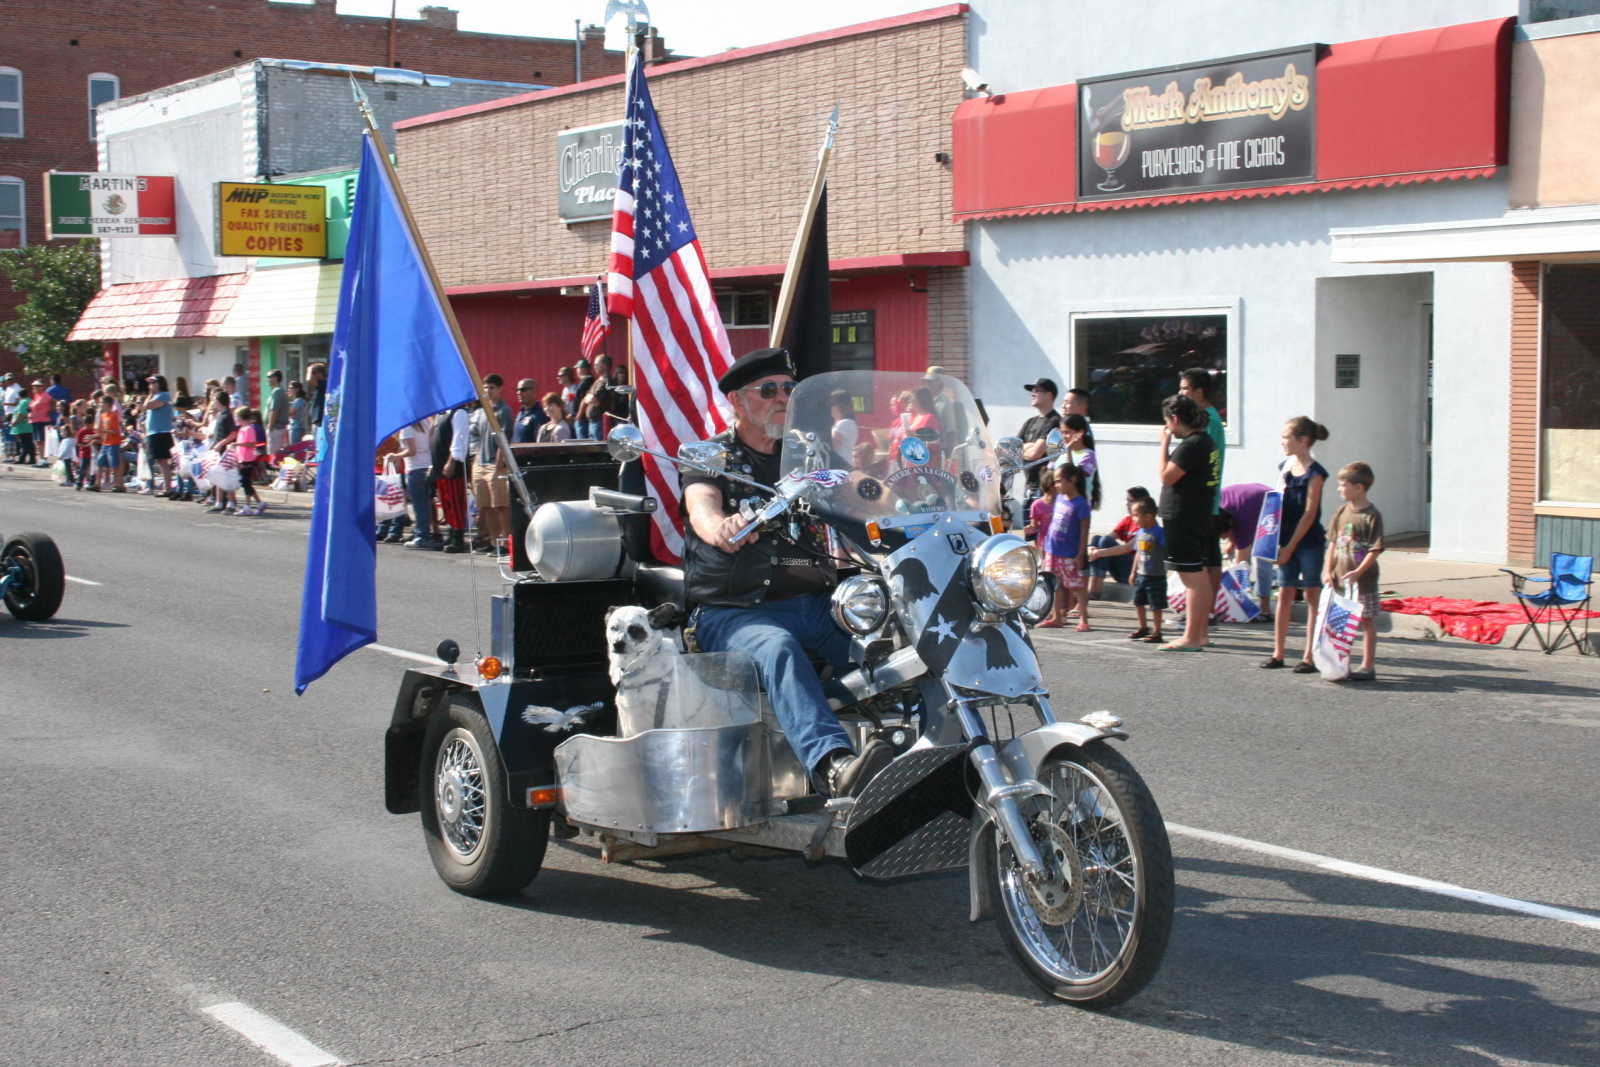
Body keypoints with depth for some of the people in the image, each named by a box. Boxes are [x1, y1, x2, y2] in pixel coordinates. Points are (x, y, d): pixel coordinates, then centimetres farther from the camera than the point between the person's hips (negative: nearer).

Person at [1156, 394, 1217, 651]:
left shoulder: (1190, 445, -18)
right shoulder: (1203, 441, 13)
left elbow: (1167, 476, -17)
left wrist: (1164, 442, -11)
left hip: (1183, 521, -11)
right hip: (1199, 518, 11)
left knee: (1192, 577, -8)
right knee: (1199, 576, 14)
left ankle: (1191, 637, -7)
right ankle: (1199, 634, 20)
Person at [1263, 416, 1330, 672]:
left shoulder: (1315, 473, -11)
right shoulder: (1285, 466, 8)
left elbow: (1309, 514, -13)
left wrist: (1291, 546, -13)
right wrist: (1277, 542, 2)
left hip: (1309, 542, -6)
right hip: (1286, 542, 6)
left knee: (1313, 597, 1)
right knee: (1284, 595, 9)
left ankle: (1310, 657, 4)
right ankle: (1278, 653, 14)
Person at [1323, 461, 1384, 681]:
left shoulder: (1371, 516, -12)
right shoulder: (1342, 512, 8)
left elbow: (1375, 550, -15)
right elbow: (1333, 543, 12)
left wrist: (1358, 572, -23)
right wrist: (1328, 570, 3)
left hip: (1363, 579, -7)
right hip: (1340, 577, 7)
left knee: (1367, 621, 2)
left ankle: (1368, 665, 8)